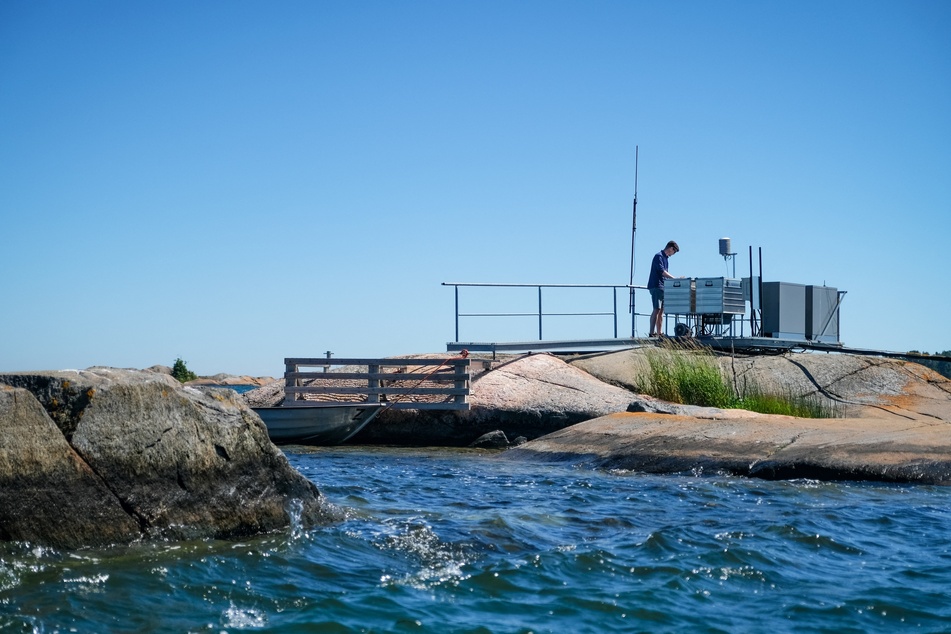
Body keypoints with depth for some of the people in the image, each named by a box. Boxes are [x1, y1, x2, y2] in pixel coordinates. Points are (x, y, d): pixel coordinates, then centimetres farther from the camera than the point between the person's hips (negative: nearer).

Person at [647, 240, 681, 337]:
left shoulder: (665, 257, 19)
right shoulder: (659, 256, -10)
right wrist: (674, 279, -22)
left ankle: (659, 333, 7)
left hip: (662, 287, 10)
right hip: (656, 286, -10)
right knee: (657, 309, -13)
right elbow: (662, 271, -20)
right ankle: (652, 332, -15)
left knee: (661, 311, 7)